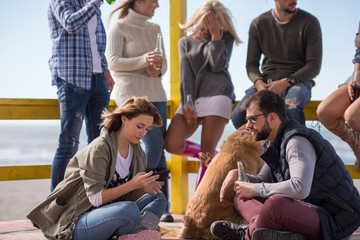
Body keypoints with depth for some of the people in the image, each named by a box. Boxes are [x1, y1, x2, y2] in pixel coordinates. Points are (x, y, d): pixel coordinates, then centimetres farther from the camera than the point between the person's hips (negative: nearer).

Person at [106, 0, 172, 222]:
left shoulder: (155, 29, 16)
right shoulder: (119, 26, -2)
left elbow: (164, 62, 17)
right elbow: (113, 62, -9)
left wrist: (158, 70, -6)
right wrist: (143, 60, -22)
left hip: (155, 93, 6)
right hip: (131, 93, -6)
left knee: (159, 149, -1)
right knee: (153, 145, -16)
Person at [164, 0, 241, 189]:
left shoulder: (225, 38, 14)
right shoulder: (185, 42, 20)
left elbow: (217, 65, -3)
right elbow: (185, 74, 7)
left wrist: (215, 35, -4)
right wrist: (187, 104, -5)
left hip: (217, 95, -4)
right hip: (192, 98, 4)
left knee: (207, 154, -11)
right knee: (172, 145, -14)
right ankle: (214, 158, 9)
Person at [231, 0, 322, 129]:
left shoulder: (309, 22, -1)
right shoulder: (258, 24, 7)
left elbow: (314, 66, -6)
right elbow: (251, 64, 8)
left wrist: (286, 82, -20)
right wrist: (259, 83, -16)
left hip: (298, 80, -3)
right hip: (267, 81, 3)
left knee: (290, 109, -39)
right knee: (238, 115, -25)